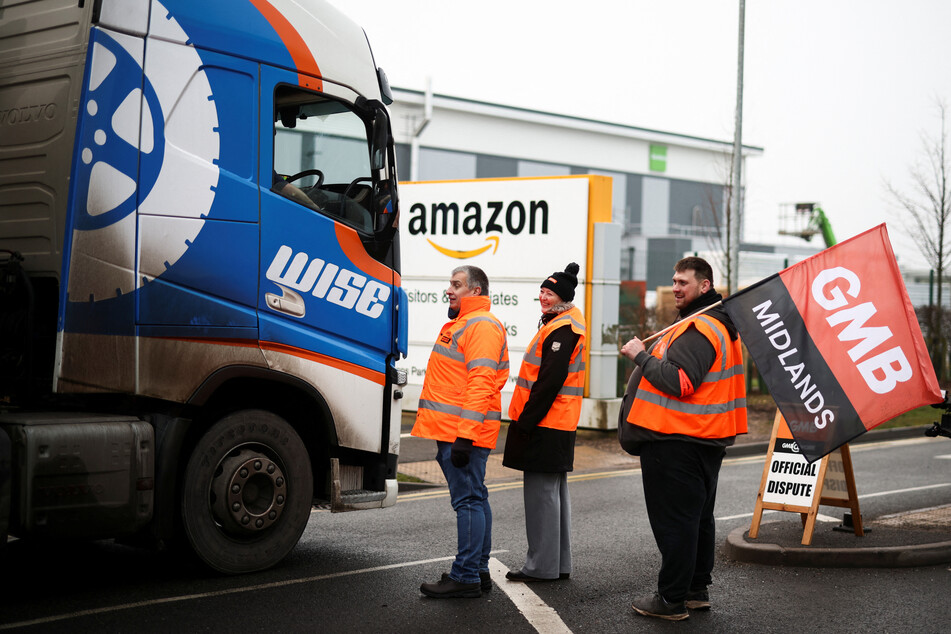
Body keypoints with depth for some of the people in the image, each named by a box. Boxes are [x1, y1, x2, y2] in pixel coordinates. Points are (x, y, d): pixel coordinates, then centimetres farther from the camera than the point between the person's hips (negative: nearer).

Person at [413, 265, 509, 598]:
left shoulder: (482, 326, -13)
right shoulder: (461, 324, 22)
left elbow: (481, 384, -22)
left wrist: (465, 435, -27)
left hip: (463, 431, -11)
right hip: (453, 432, 11)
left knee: (468, 500, -8)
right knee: (474, 499, 14)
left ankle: (466, 577, -5)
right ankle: (479, 571, 20)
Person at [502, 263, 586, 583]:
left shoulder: (562, 330, -16)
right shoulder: (563, 323, 18)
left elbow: (549, 381, -22)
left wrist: (526, 421, -19)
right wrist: (526, 420, 20)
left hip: (545, 425, -11)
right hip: (560, 425, 11)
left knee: (541, 493, -6)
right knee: (555, 492, 14)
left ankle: (542, 566, -1)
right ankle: (560, 564, 21)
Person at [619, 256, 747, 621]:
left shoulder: (698, 329, -18)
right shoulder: (721, 324, 17)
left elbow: (680, 381, -26)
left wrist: (641, 356, -17)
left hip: (676, 442, -11)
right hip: (707, 439, 11)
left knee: (673, 521, -4)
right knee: (698, 518, 17)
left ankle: (672, 600, 1)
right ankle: (697, 590, 26)